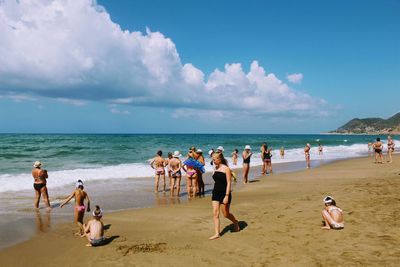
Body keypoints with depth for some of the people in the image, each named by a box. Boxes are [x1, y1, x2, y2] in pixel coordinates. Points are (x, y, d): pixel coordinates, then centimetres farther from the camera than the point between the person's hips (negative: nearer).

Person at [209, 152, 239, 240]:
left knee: (226, 214, 7)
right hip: (216, 193, 6)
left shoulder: (226, 169, -12)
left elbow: (228, 183, -14)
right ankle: (217, 233, 3)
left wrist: (227, 196, -20)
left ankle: (235, 222, 36)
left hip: (224, 193, -6)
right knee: (215, 213, -1)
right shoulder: (216, 168, 7)